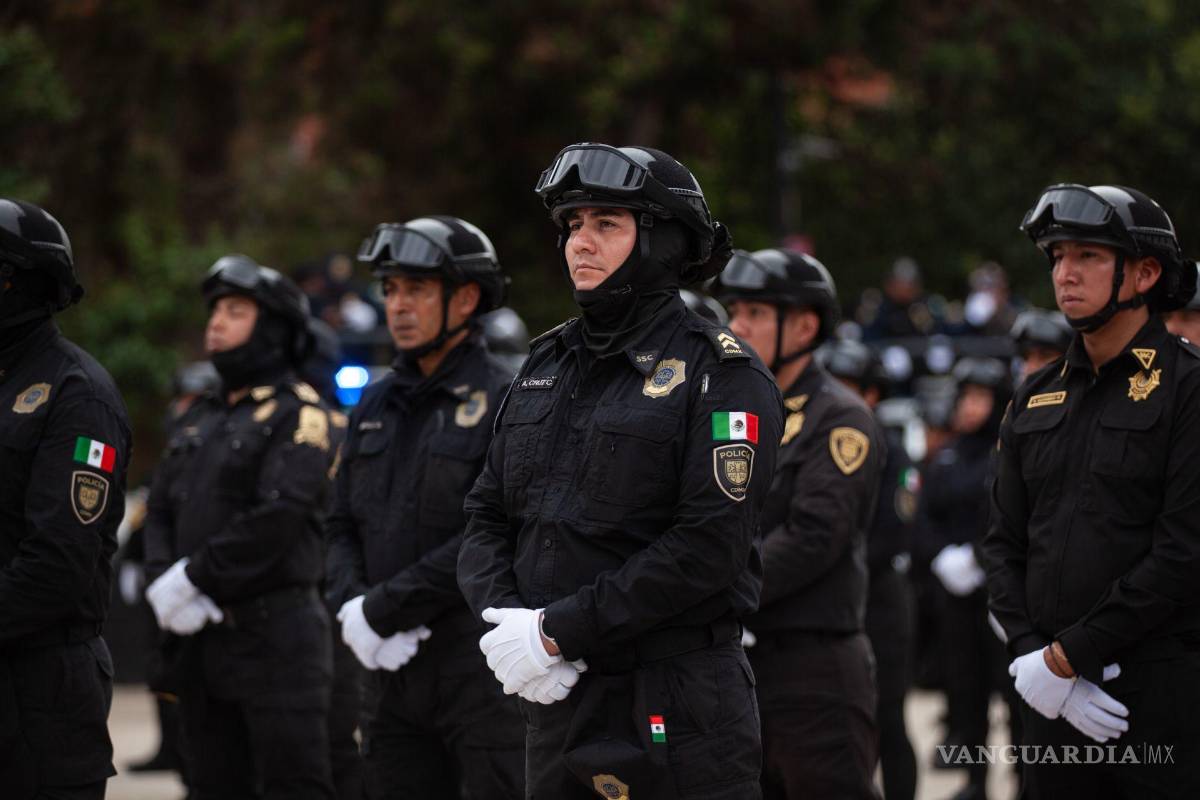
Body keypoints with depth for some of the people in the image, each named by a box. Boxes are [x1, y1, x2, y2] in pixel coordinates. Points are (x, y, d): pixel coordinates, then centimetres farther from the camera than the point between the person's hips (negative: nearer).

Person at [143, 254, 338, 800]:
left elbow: (278, 516, -18)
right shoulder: (197, 419, 19)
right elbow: (159, 511, 12)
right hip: (197, 635, 8)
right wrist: (164, 585, -7)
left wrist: (192, 578, -15)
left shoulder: (297, 414, -6)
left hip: (273, 632, -8)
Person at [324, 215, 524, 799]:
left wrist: (381, 610, -16)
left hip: (485, 668, -7)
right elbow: (342, 526, 13)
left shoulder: (506, 402, -8)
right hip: (395, 665, 7)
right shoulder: (377, 406, 15)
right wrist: (353, 607, -7)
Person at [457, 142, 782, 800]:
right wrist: (505, 619, -8)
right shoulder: (548, 364, 14)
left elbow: (708, 548, -17)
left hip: (675, 709, -6)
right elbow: (486, 515, 13)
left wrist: (556, 632, -17)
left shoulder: (721, 375, -7)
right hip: (556, 699, 6)